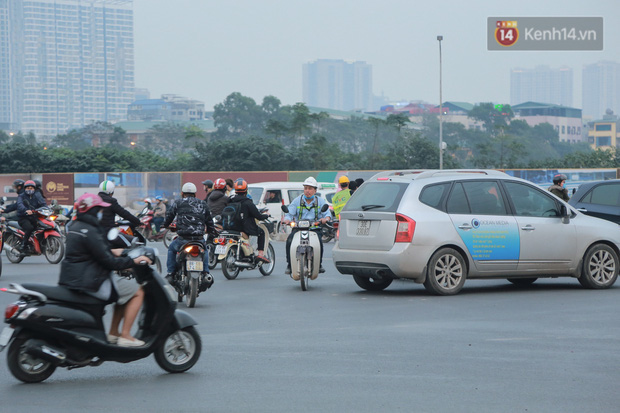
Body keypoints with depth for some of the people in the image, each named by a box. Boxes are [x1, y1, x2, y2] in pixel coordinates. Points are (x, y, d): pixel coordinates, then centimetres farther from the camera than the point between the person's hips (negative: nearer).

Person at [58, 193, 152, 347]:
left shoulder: (76, 227, 13)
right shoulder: (90, 232, -19)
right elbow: (108, 262, -19)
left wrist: (112, 252, 20)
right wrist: (134, 261, -12)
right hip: (89, 282, -11)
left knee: (124, 290, 25)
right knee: (137, 291, -3)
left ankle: (113, 333, 22)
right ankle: (125, 336, -3)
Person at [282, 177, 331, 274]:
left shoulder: (320, 201, 11)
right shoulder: (297, 201, 12)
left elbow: (327, 213, 2)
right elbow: (290, 213, 4)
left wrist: (325, 219, -22)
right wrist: (286, 219, -19)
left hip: (314, 228, -1)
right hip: (298, 228, 1)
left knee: (319, 241, -31)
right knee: (289, 241, -28)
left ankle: (319, 265, -14)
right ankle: (289, 265, -18)